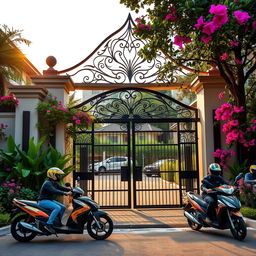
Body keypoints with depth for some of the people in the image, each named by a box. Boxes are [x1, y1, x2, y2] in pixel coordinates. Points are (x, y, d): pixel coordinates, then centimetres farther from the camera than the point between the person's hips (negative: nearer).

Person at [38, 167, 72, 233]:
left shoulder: (55, 183, 12)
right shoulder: (47, 183, -19)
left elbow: (61, 188, 9)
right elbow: (54, 191, -33)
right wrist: (65, 193, -40)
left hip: (50, 200, 10)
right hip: (43, 201, -10)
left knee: (63, 207, 6)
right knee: (57, 208, -30)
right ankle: (48, 224, -31)